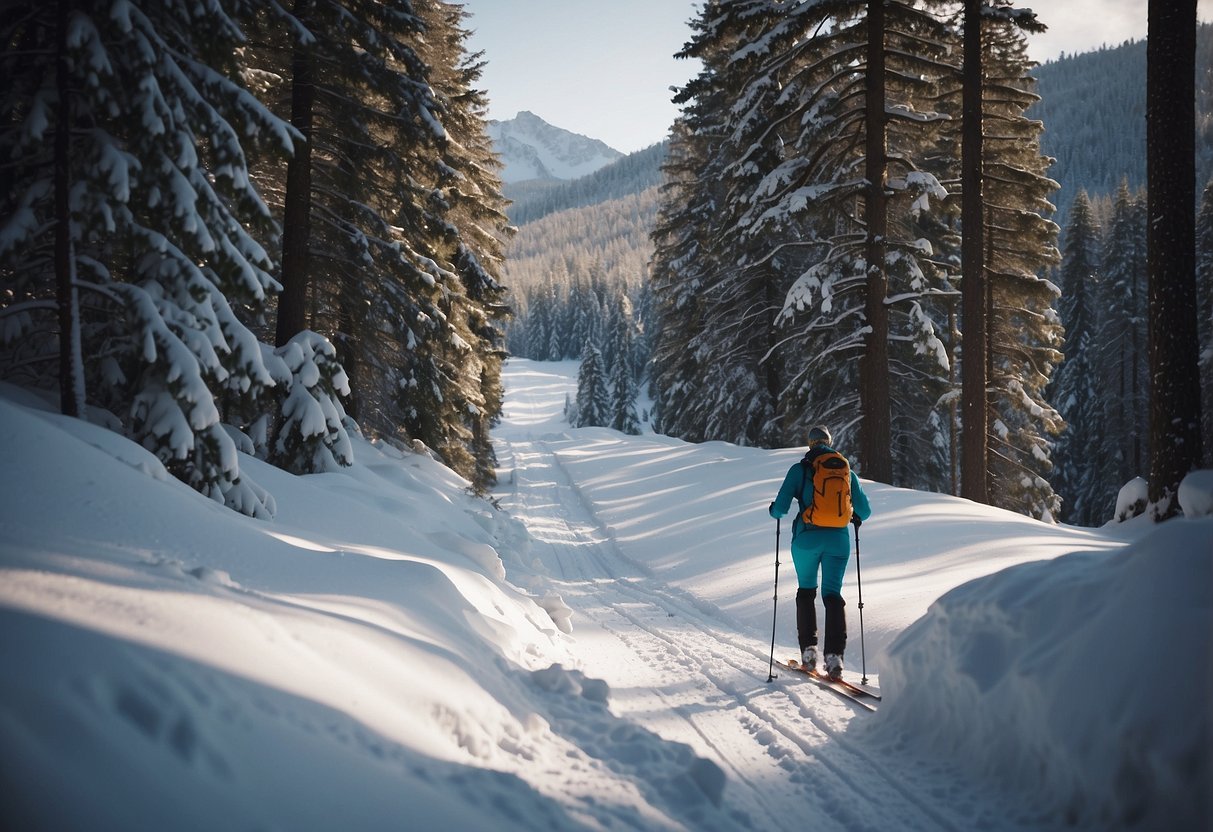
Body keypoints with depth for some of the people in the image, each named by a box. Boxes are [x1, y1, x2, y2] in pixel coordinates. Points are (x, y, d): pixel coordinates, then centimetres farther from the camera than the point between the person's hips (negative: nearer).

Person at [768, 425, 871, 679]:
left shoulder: (799, 470, -2)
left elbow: (780, 508, -6)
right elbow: (864, 510, 9)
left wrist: (774, 510, 17)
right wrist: (856, 517, 32)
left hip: (807, 538, -1)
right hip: (838, 539, 1)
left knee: (806, 590, 18)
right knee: (832, 594, 4)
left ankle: (808, 650, 13)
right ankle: (834, 654, -12)